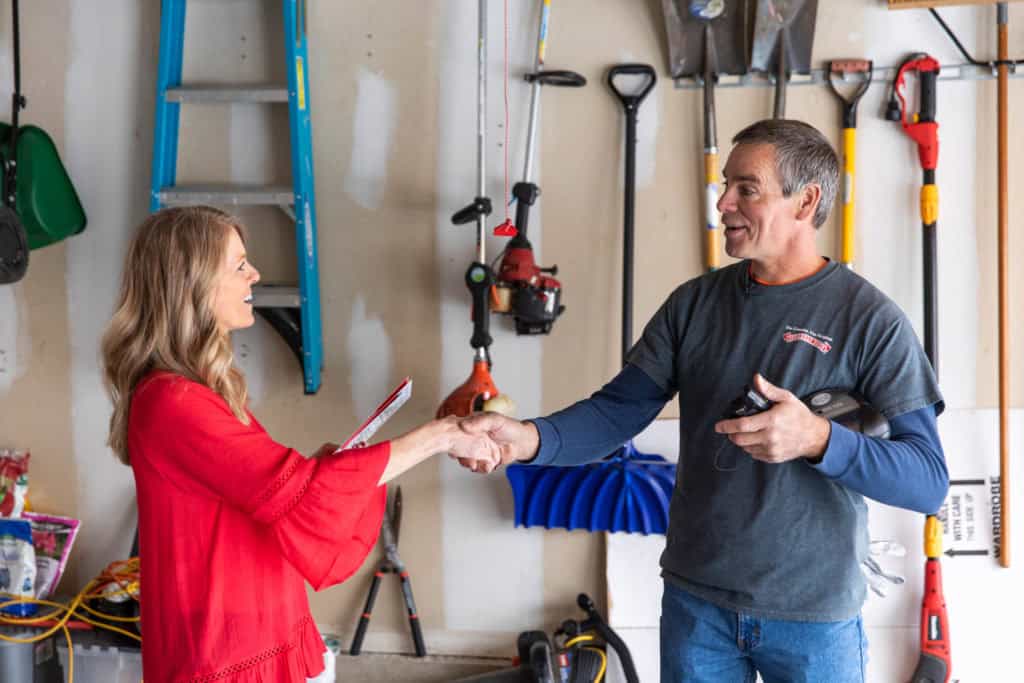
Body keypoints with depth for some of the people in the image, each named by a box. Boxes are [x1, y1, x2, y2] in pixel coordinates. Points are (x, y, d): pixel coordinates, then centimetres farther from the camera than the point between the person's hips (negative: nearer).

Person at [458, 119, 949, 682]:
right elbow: (619, 409, -3)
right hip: (695, 600, 4)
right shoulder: (694, 303, 3)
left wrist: (817, 438, -30)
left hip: (813, 615, -3)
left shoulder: (870, 320, -10)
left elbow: (928, 480, -14)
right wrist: (530, 439, -22)